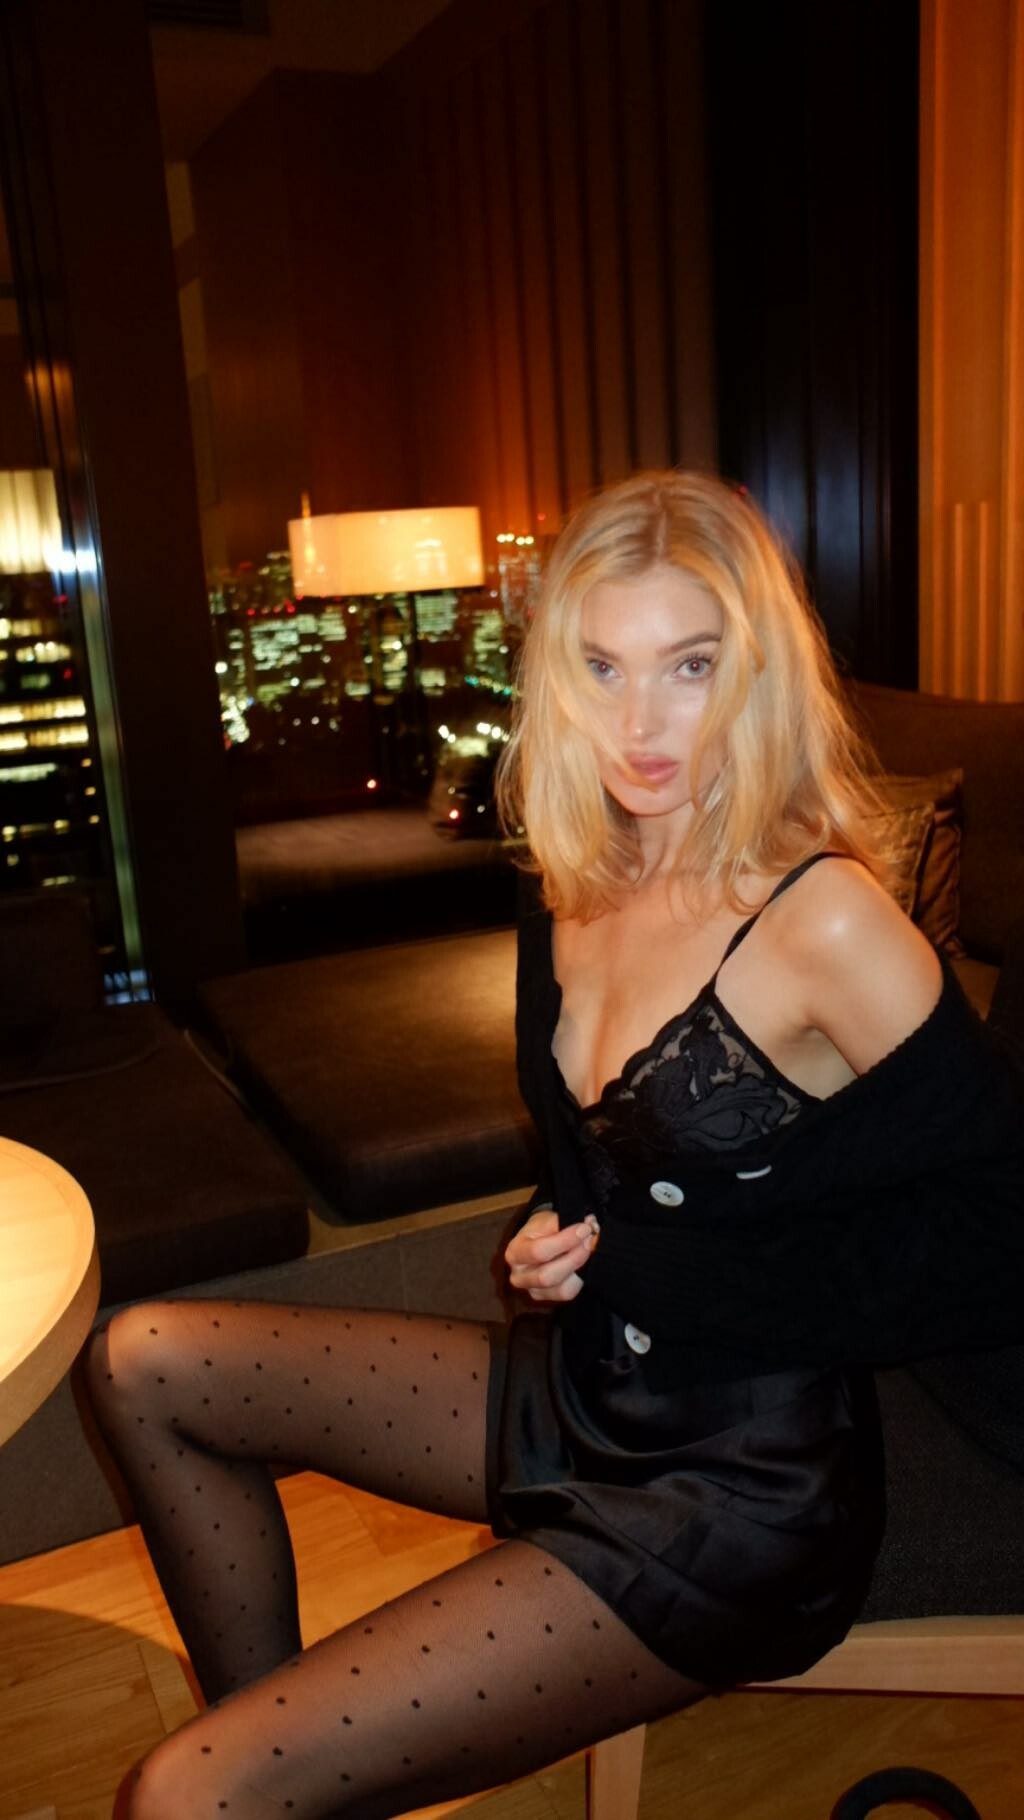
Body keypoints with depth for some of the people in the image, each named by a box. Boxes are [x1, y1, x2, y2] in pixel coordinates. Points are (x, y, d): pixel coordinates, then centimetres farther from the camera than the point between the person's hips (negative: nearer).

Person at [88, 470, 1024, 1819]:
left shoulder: (823, 922, -22)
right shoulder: (574, 893, 0)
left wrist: (648, 1274, -17)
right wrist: (555, 1243, -5)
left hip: (741, 1496, -7)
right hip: (576, 1394, 8)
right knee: (150, 1365, 10)